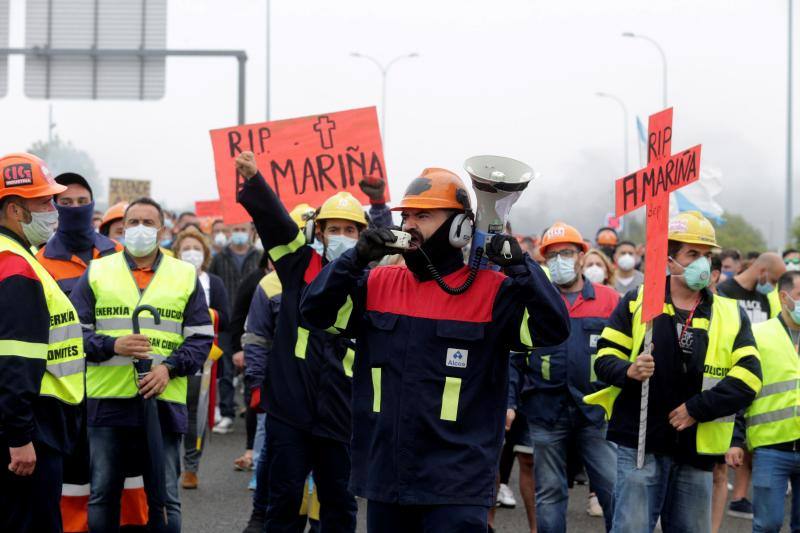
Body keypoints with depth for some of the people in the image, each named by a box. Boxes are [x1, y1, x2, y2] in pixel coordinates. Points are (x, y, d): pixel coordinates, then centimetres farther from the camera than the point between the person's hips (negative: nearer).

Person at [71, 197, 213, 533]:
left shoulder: (186, 275, 10)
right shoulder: (96, 273, 8)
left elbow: (201, 337, 7)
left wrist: (169, 367, -10)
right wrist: (112, 346, -12)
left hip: (164, 403, 0)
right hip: (106, 403, 0)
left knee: (164, 499, 5)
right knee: (102, 496, 8)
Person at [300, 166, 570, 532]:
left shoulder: (491, 292, -5)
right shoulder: (379, 284, 8)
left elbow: (553, 329, -13)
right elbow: (315, 311, 4)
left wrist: (520, 268, -21)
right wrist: (356, 259, -8)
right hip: (384, 479, 5)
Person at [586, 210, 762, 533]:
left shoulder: (731, 315, 7)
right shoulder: (637, 302, 2)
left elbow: (748, 377, -4)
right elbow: (605, 358, 0)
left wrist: (697, 408, -14)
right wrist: (628, 371, -22)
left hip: (696, 451, 3)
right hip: (639, 444, -3)